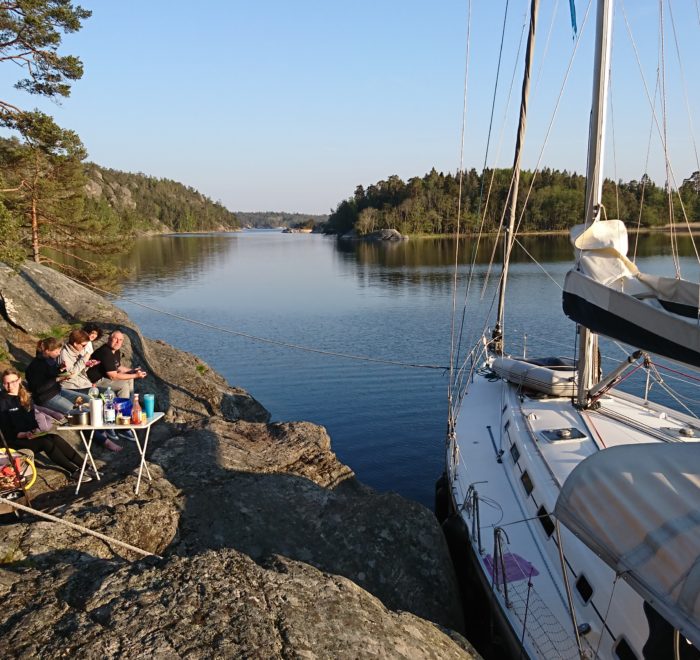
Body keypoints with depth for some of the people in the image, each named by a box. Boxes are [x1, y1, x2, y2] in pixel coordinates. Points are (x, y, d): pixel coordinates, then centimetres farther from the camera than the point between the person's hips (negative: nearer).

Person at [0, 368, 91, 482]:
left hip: (30, 435, 6)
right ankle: (74, 471, -33)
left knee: (56, 438, -22)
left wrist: (36, 430, -4)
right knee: (46, 442, -30)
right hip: (14, 440, -6)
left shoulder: (25, 396, 11)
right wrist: (24, 434, -24)